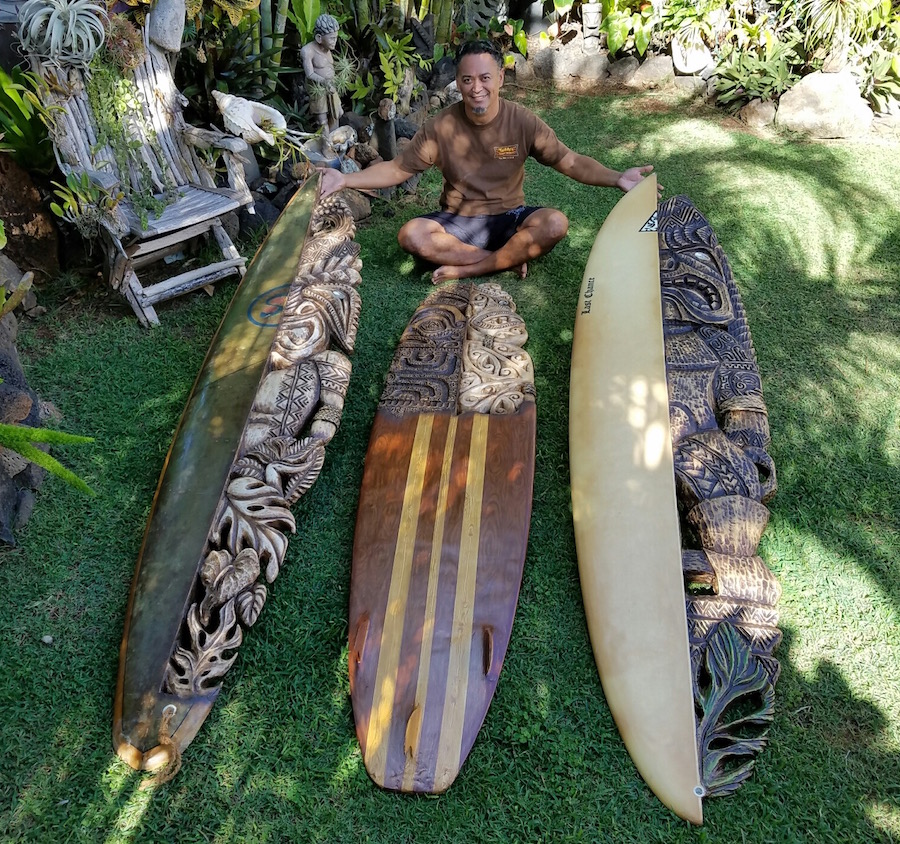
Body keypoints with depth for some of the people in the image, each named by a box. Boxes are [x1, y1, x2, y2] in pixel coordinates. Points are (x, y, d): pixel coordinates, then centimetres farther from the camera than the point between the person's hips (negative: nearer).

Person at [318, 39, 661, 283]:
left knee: (555, 223, -31)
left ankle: (467, 269, -22)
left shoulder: (523, 122, -9)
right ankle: (509, 260, -20)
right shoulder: (441, 126, -8)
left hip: (509, 219, 0)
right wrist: (345, 179, -17)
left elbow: (571, 162, -8)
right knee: (411, 235, -30)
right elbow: (398, 169, -4)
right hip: (458, 222, 1)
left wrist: (616, 178, -25)